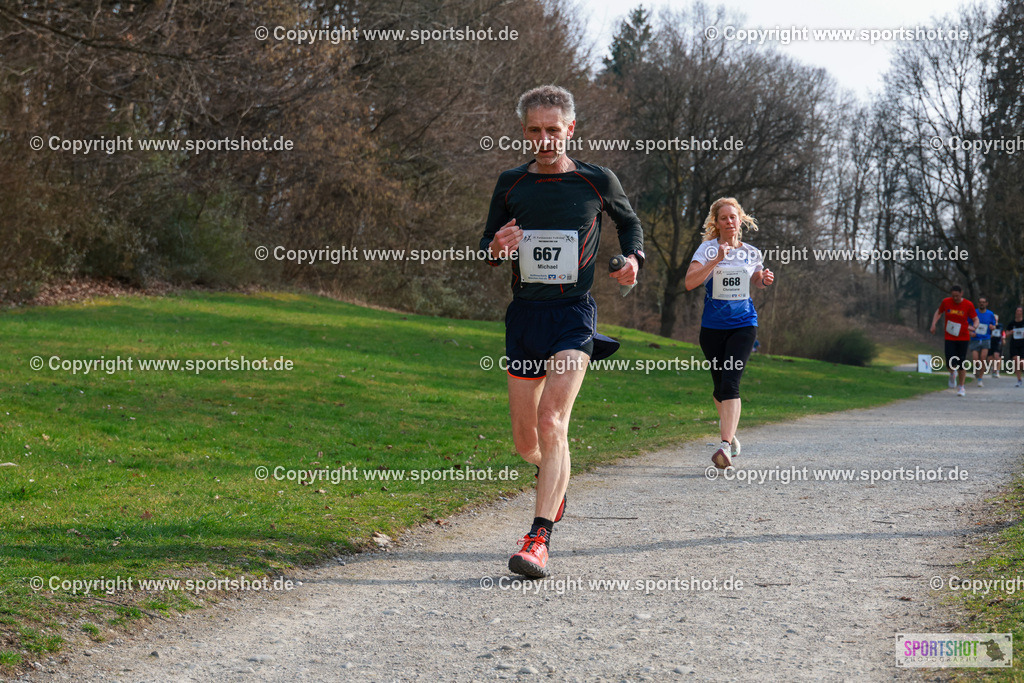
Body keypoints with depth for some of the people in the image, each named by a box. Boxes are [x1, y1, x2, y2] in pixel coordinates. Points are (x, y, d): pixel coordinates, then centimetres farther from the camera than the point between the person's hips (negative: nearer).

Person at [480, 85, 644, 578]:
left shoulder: (597, 181, 2)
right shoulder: (511, 184, 6)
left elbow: (629, 222, 20)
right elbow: (486, 246, 15)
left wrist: (633, 259, 1)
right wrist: (497, 247, -9)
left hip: (573, 316, -3)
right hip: (524, 315, 3)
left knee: (552, 422, -21)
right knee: (525, 441, 7)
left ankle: (539, 540, -24)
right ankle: (557, 479, 44)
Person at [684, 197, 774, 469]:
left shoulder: (751, 253, 5)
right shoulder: (708, 249, -3)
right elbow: (689, 282, -17)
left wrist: (765, 279, 2)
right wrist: (716, 260, -25)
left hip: (743, 324, 0)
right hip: (713, 325, 0)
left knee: (730, 383, -17)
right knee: (720, 384, 10)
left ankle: (725, 445, -27)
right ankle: (729, 430, 40)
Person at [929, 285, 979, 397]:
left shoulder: (968, 305, -8)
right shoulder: (946, 302, -3)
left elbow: (976, 319, -1)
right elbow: (939, 312, 13)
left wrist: (974, 327, -24)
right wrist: (933, 324, -3)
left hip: (963, 338, -1)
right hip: (949, 338, 1)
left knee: (961, 364, -3)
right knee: (950, 363, -11)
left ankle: (961, 387, 11)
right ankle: (952, 374, 24)